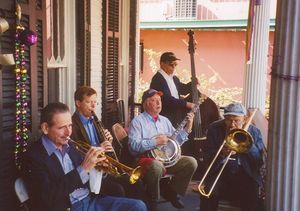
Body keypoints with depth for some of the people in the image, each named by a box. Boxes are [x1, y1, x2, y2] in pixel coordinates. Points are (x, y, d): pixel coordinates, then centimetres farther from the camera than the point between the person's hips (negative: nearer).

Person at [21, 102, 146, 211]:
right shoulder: (33, 157, -10)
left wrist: (97, 165, -5)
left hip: (90, 200, 7)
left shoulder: (69, 146, 10)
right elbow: (47, 197, -21)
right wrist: (83, 169, -23)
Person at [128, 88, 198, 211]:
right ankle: (153, 200, -10)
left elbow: (176, 140, 15)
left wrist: (188, 127, 4)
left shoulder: (165, 120, 17)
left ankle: (171, 191, 7)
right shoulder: (137, 121, -4)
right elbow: (133, 145, -17)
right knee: (157, 166, -39)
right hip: (146, 158, -6)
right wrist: (155, 142, -20)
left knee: (191, 162, -12)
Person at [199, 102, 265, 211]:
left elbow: (260, 161, -6)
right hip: (221, 170, 0)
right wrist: (222, 153, -24)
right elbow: (209, 156, -3)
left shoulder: (253, 132, 1)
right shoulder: (214, 129, 0)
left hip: (245, 173, 0)